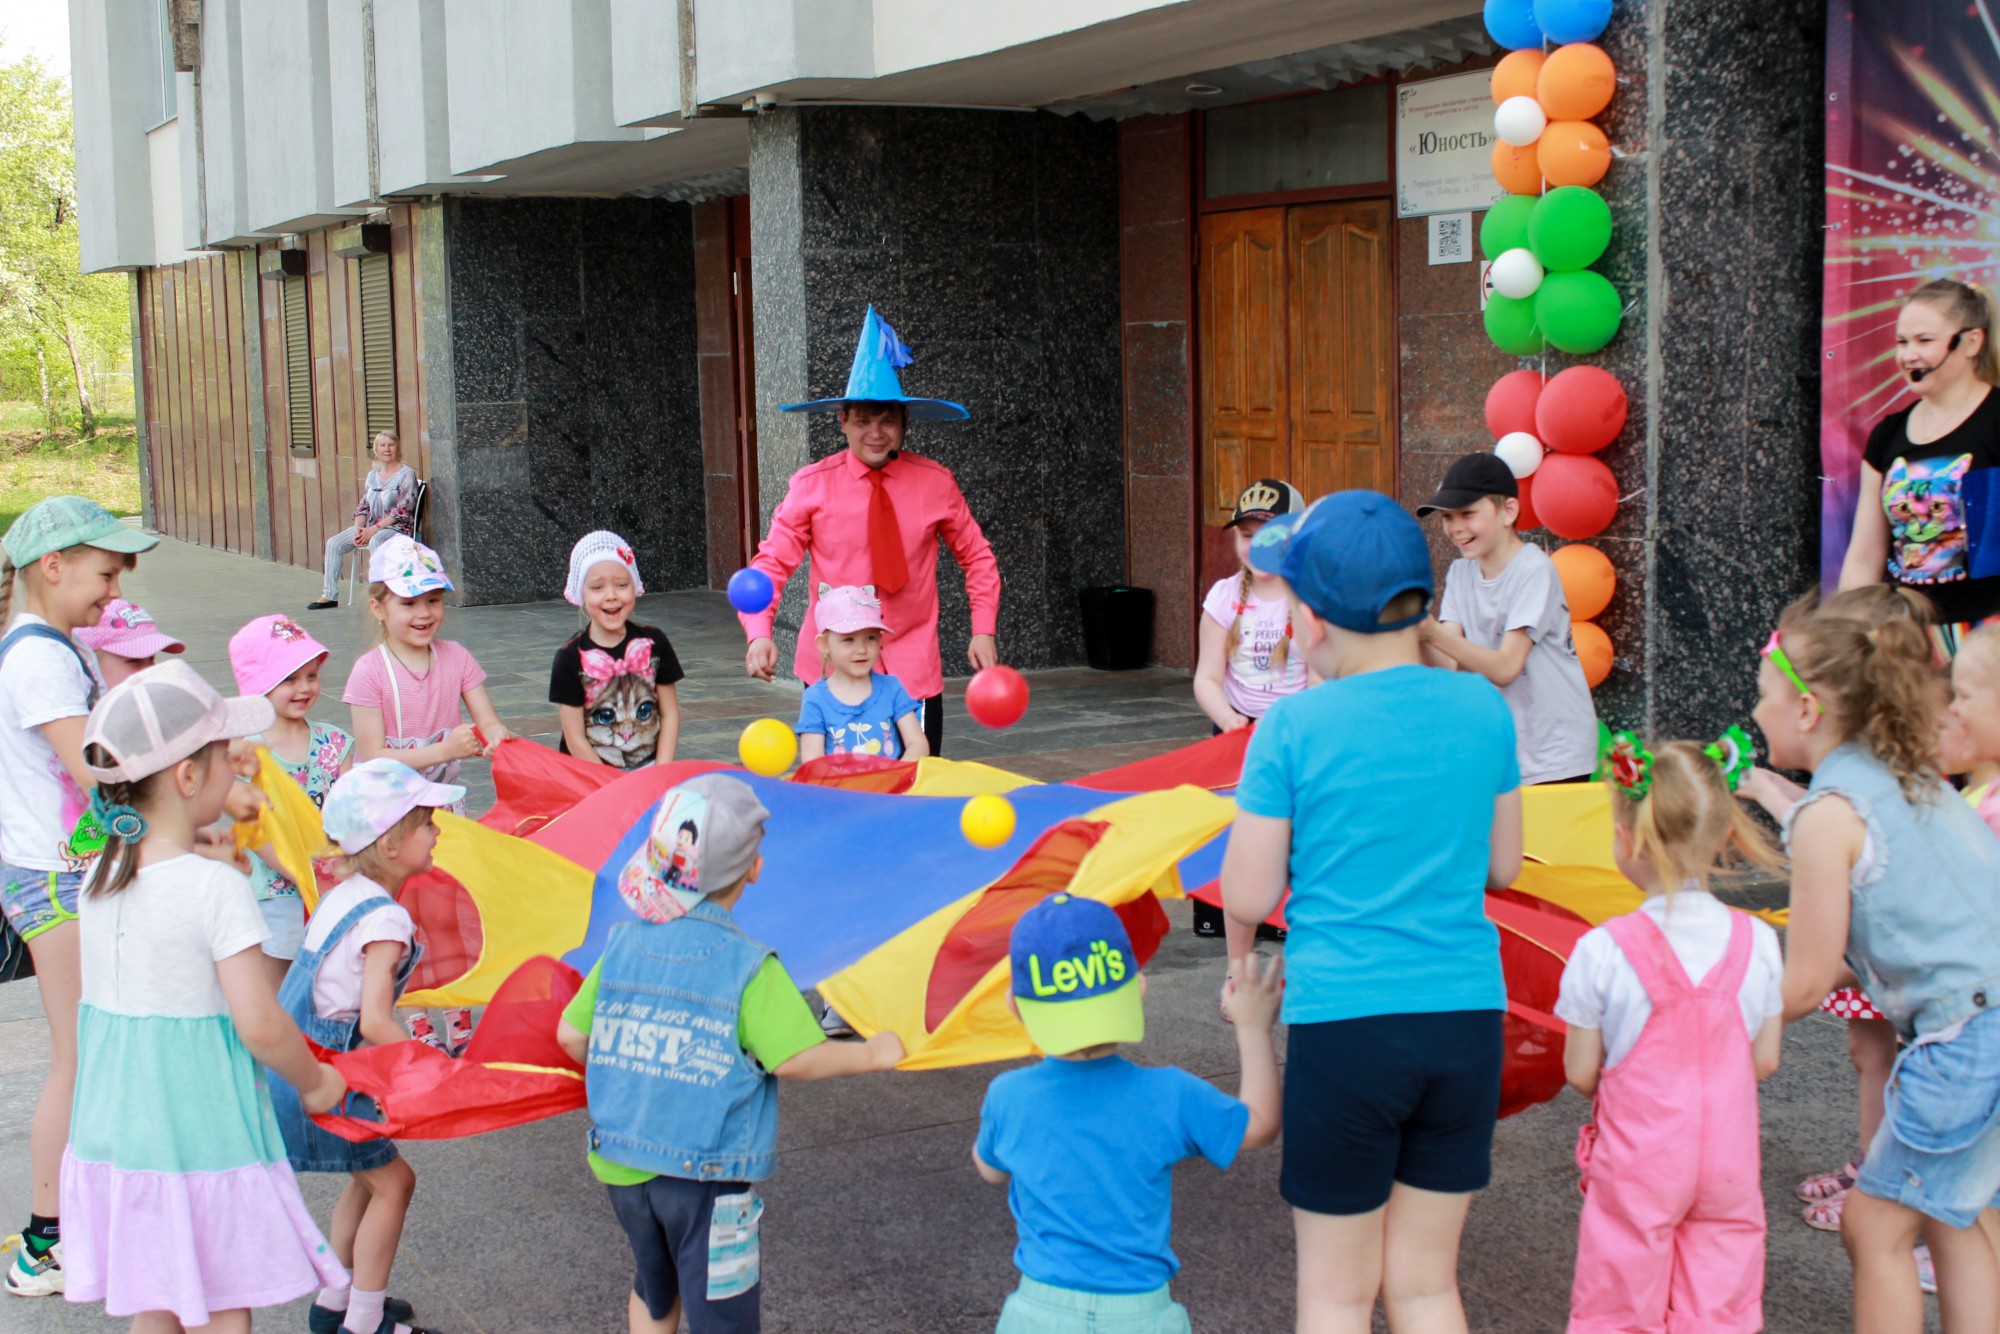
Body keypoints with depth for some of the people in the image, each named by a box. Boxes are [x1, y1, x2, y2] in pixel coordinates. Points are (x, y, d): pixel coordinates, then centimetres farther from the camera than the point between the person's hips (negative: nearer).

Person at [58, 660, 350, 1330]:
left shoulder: (97, 879, 2)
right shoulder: (216, 886, -18)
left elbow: (101, 1005, 10)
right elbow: (260, 1028, -18)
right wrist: (315, 1083, 0)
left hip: (114, 1129, 6)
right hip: (203, 1138, -6)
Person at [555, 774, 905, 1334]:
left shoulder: (622, 944, 0)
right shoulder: (749, 966, -16)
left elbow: (571, 1036, 5)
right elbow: (796, 1058, -21)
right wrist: (873, 1054, -6)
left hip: (622, 1164, 5)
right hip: (706, 1176, -5)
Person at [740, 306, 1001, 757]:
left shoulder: (936, 483, 0)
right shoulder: (813, 485, -4)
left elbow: (976, 557, 12)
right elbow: (771, 563, -4)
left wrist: (983, 631, 1)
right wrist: (760, 635, -20)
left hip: (913, 670, 1)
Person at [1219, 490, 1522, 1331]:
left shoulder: (1295, 727, -10)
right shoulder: (1483, 709, 0)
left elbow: (1249, 895, -6)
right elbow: (1503, 866, 10)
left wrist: (1239, 963, 14)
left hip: (1343, 1019, -4)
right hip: (1466, 1014, 4)